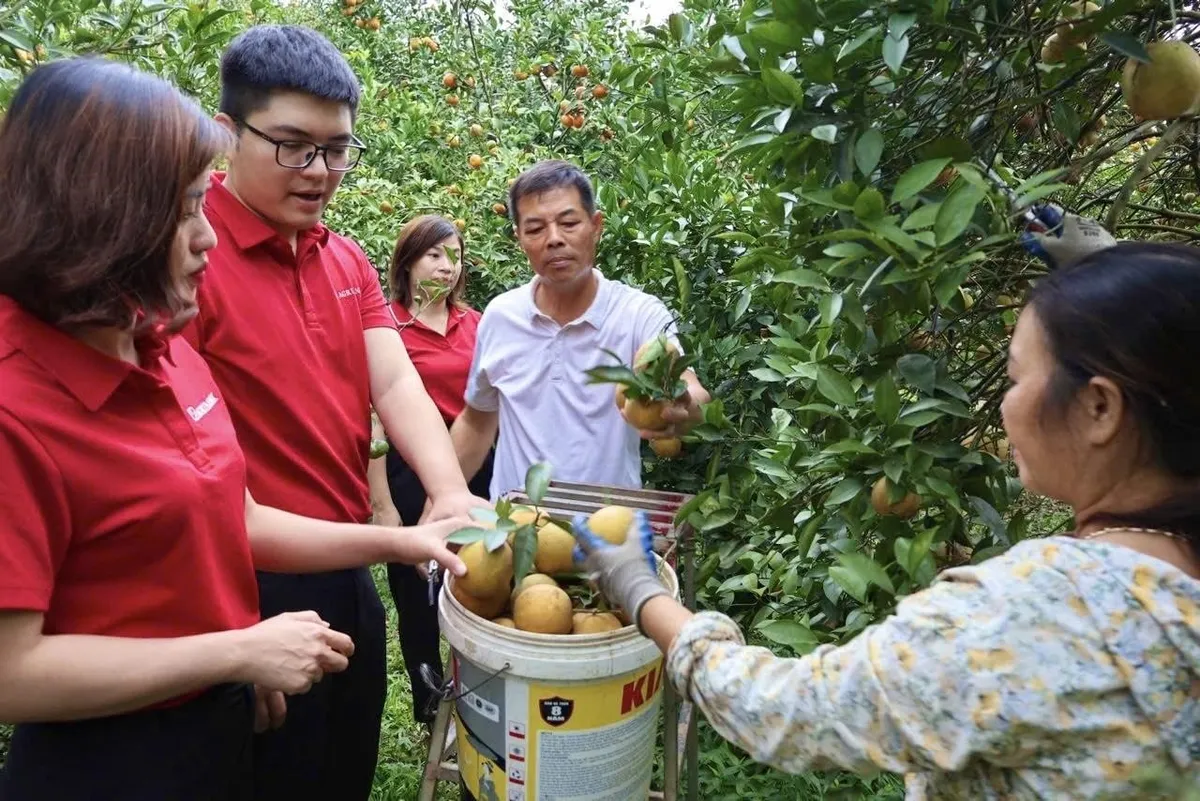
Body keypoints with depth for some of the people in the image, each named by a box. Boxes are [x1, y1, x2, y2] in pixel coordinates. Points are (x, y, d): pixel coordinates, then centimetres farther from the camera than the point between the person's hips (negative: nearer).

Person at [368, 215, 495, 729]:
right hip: (412, 475, -4)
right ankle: (430, 711, 34)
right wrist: (382, 504, -11)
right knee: (418, 599, 12)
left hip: (477, 469, 4)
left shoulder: (474, 323, 4)